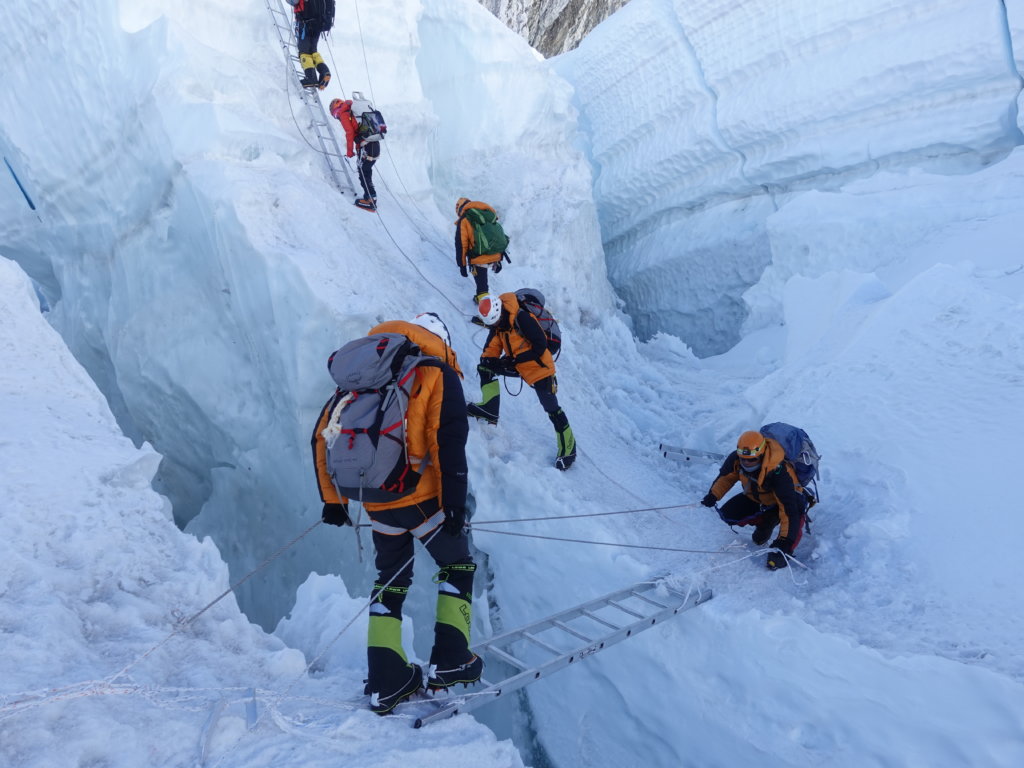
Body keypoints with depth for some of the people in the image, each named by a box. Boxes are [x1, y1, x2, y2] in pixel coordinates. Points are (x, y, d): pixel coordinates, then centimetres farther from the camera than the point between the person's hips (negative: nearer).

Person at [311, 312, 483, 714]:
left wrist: (332, 497, 14)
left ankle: (386, 682, 18)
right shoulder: (438, 373, -1)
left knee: (391, 579, 20)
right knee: (457, 565, 16)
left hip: (377, 503, 5)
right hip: (422, 497, -4)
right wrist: (455, 503, -10)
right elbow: (449, 445, -13)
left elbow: (322, 435, 10)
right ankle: (449, 662, 11)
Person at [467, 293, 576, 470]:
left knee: (552, 410, -4)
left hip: (539, 368, -7)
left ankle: (568, 448, 10)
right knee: (485, 366, -5)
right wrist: (489, 361, -20)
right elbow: (491, 350, 2)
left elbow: (541, 345, -25)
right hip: (518, 366, 8)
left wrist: (514, 360, -23)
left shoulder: (521, 318, -26)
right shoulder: (496, 325, 0)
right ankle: (490, 408, -5)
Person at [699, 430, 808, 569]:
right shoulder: (736, 459, -26)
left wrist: (785, 541, -46)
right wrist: (713, 495, -15)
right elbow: (726, 476, -2)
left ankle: (782, 553, -17)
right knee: (727, 514, -9)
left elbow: (788, 507, -43)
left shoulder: (780, 472, -41)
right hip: (756, 498, 6)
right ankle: (766, 523, 13)